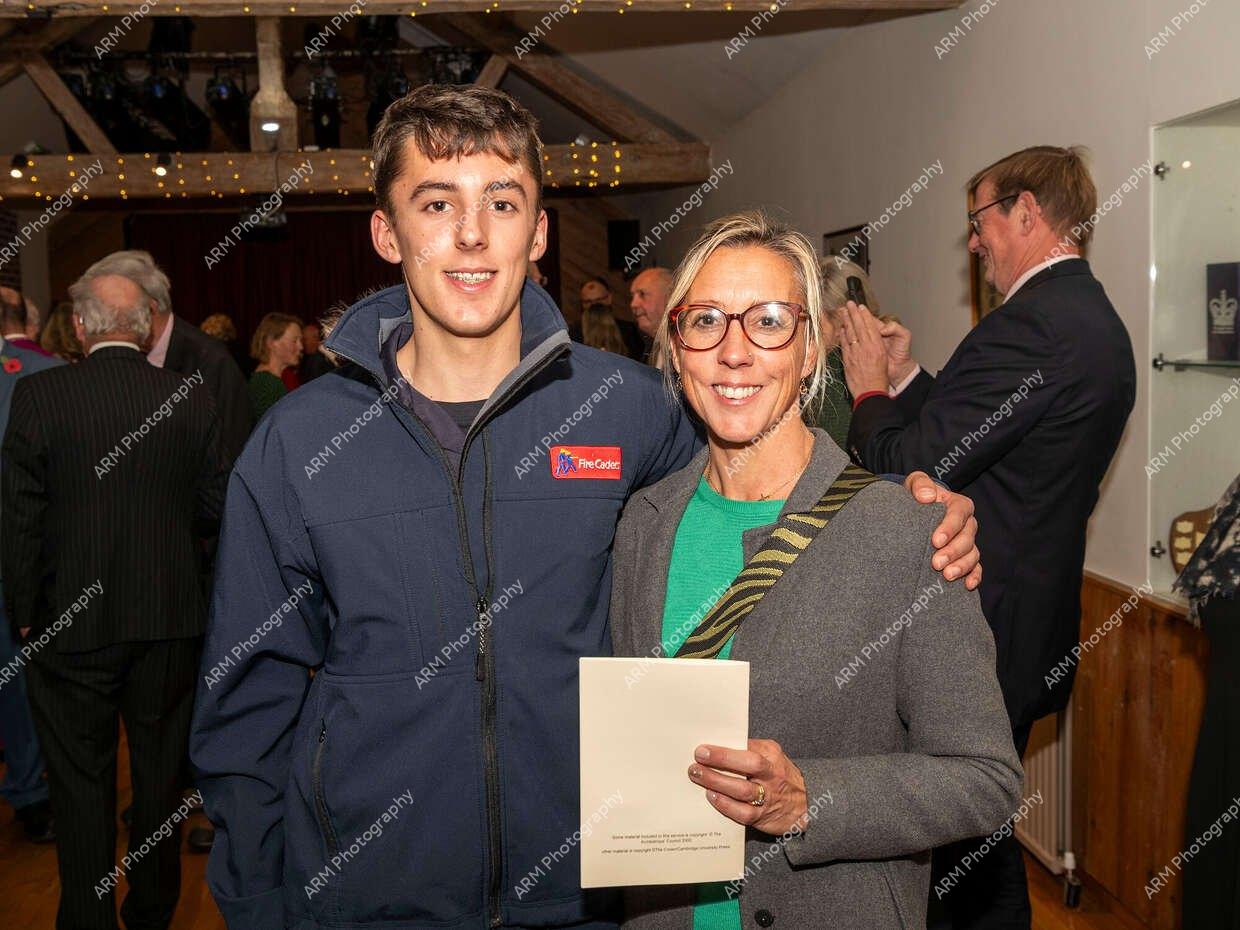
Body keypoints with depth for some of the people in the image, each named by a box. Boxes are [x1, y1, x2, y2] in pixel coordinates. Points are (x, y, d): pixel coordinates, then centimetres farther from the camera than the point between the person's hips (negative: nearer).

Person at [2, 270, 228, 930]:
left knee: (81, 781, 11)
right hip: (170, 618, 2)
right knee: (161, 771, 17)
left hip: (73, 624, -2)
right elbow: (214, 508, 1)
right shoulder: (191, 397, -6)